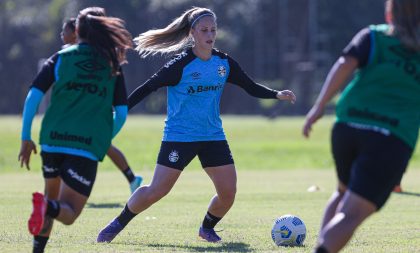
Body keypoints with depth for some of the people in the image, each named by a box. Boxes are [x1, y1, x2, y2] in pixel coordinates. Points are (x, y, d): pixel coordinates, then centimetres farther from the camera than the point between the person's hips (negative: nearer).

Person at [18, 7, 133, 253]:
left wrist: (26, 138, 4)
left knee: (52, 195, 27)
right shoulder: (113, 66, 9)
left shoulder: (61, 58, 8)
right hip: (89, 147, -2)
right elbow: (122, 113, 6)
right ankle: (48, 207, -35)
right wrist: (104, 142, 22)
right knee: (68, 212, 0)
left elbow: (34, 96, -1)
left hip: (53, 140, 2)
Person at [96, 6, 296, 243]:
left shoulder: (224, 63, 2)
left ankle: (207, 228, 23)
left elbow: (252, 88, 11)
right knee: (157, 190, -10)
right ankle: (118, 224, 11)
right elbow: (147, 88, -10)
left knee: (228, 192, -5)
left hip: (213, 136, 5)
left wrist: (277, 94, -5)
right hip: (179, 137, -5)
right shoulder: (180, 65, -13)